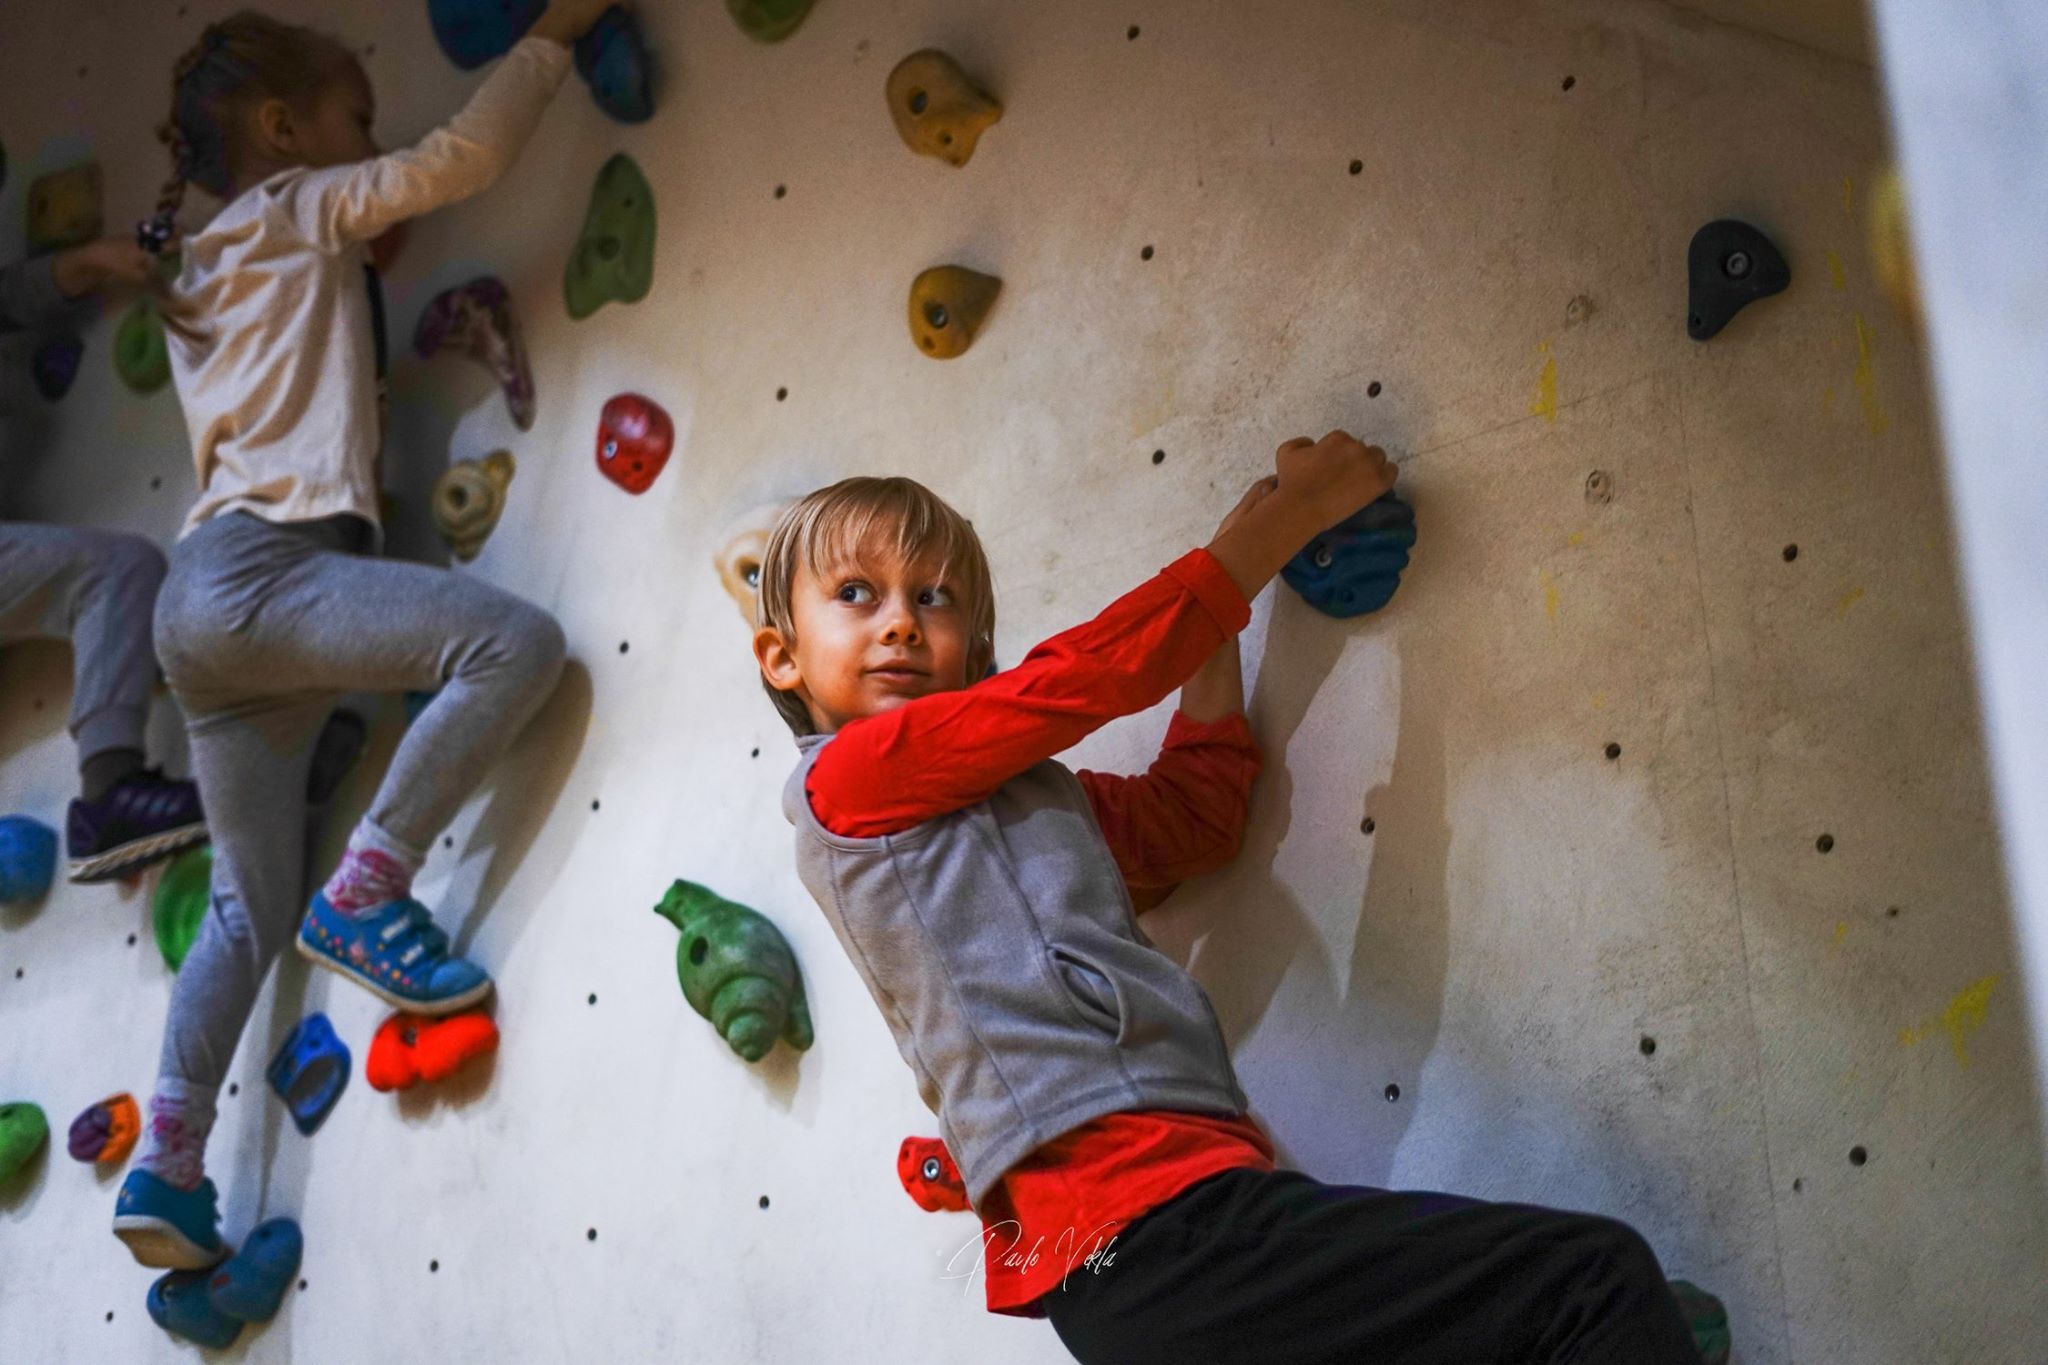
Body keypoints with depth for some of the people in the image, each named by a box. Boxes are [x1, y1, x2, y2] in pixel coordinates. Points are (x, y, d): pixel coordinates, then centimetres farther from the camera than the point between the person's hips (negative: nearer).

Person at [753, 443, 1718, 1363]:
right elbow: (1090, 673, -2)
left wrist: (1227, 585, 27)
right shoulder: (845, 774, -1)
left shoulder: (1022, 789, 23)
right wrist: (1289, 514, 7)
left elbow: (1195, 817, 26)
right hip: (1136, 1223, -8)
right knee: (1599, 1278, -15)